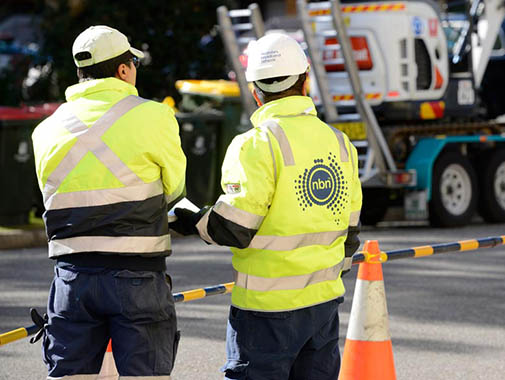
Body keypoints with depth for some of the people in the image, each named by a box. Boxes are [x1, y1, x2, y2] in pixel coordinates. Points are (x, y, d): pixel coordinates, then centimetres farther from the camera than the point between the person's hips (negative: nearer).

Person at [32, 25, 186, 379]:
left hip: (72, 278, 4)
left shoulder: (46, 130, 8)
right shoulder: (153, 117, -5)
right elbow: (174, 189, 7)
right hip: (137, 278, -4)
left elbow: (55, 201, 10)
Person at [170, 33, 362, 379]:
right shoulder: (339, 143, 8)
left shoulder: (258, 144, -13)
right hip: (325, 301, 6)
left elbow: (235, 229, -16)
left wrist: (195, 222, 3)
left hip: (268, 306, -6)